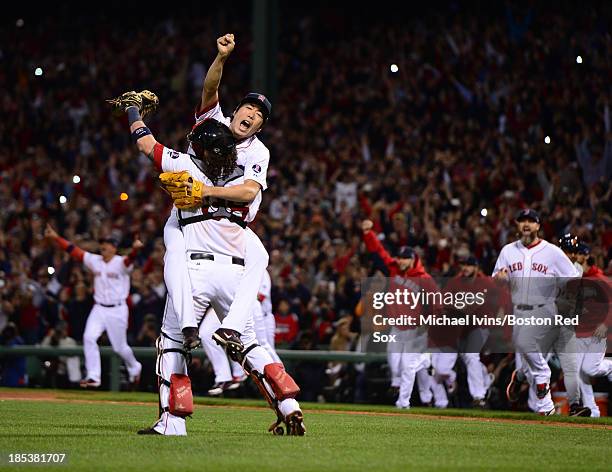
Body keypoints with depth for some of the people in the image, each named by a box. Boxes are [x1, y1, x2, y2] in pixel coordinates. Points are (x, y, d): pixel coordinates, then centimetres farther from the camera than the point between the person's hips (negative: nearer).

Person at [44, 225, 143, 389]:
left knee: (120, 347, 4)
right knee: (89, 338, -14)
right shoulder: (95, 260, 5)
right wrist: (56, 237, -2)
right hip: (99, 308, 5)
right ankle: (93, 377, -11)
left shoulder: (121, 263, -11)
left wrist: (135, 249, -57)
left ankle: (134, 368, 35)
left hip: (117, 310, -5)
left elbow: (129, 260, -34)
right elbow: (74, 250, 4)